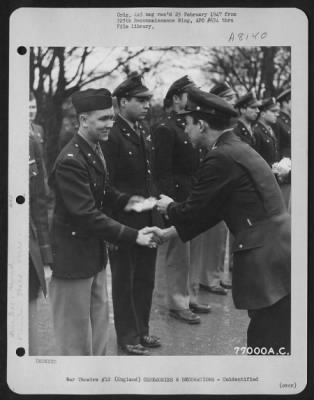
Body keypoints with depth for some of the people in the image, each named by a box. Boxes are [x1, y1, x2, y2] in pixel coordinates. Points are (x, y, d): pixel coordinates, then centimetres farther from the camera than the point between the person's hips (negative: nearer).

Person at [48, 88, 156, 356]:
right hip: (72, 256, -9)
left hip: (94, 252, 9)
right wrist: (132, 236, -26)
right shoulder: (70, 161, -25)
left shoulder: (95, 148, 5)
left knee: (99, 322, 19)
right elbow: (87, 215, -27)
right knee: (75, 332, 5)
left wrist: (123, 200, -3)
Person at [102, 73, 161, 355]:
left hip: (148, 218, 7)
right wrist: (130, 201, -19)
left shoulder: (143, 130, 8)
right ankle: (128, 337, 24)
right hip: (123, 221, -7)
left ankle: (141, 330, 33)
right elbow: (106, 186, -18)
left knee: (145, 279, 17)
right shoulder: (111, 135, -17)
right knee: (124, 280, 9)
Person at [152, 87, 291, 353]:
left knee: (268, 344, 0)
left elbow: (194, 211, -7)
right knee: (265, 340, 18)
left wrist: (169, 207, 15)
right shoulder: (237, 149, 16)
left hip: (269, 259, -9)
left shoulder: (221, 158, -14)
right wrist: (169, 233, 25)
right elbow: (209, 210, 21)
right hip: (276, 252, 9)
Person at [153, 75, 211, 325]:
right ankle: (178, 304, 12)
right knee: (179, 253, 0)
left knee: (194, 252, 15)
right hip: (179, 200, -8)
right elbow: (163, 172, -15)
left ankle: (191, 297, 26)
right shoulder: (165, 129, -11)